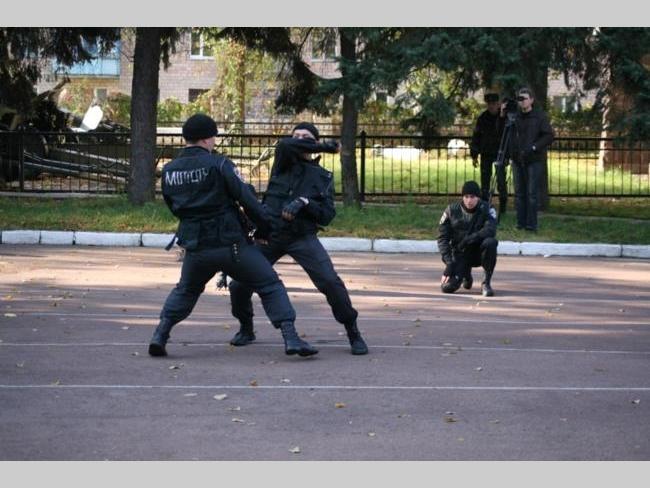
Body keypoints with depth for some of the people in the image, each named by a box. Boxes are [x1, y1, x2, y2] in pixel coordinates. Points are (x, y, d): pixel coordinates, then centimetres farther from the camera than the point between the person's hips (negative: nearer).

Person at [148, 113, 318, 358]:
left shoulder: (168, 171, 4)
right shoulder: (218, 164, -11)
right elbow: (245, 197, -11)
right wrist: (265, 222, 3)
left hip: (195, 247, 5)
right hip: (230, 244, -5)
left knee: (185, 291, 28)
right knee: (270, 285, 4)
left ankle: (160, 335, 15)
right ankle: (290, 337, -5)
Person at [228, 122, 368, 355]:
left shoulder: (323, 177, 7)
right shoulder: (284, 162, 6)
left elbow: (327, 216, -1)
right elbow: (284, 145, -19)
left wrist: (304, 202, -19)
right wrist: (326, 147, -11)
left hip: (303, 237, -1)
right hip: (269, 235, 1)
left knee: (330, 281, -18)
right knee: (239, 284, -3)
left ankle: (353, 334, -5)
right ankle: (246, 329, 24)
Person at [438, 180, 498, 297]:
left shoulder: (486, 209, -9)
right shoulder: (451, 210, -4)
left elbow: (490, 230, -26)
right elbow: (442, 237, -6)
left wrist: (469, 239, -37)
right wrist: (449, 262, -17)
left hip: (478, 252, -1)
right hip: (459, 254, 1)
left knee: (490, 243, -36)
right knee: (448, 287, -19)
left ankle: (486, 283, -18)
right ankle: (466, 275, 20)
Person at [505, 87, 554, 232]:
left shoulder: (540, 116, -1)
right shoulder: (515, 116, 9)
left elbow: (549, 136, -5)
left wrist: (534, 147, -16)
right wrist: (502, 116, -3)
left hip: (534, 160, -4)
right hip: (518, 159, 4)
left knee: (532, 193, -6)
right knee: (519, 193, 6)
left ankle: (531, 224, -3)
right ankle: (521, 222, 11)